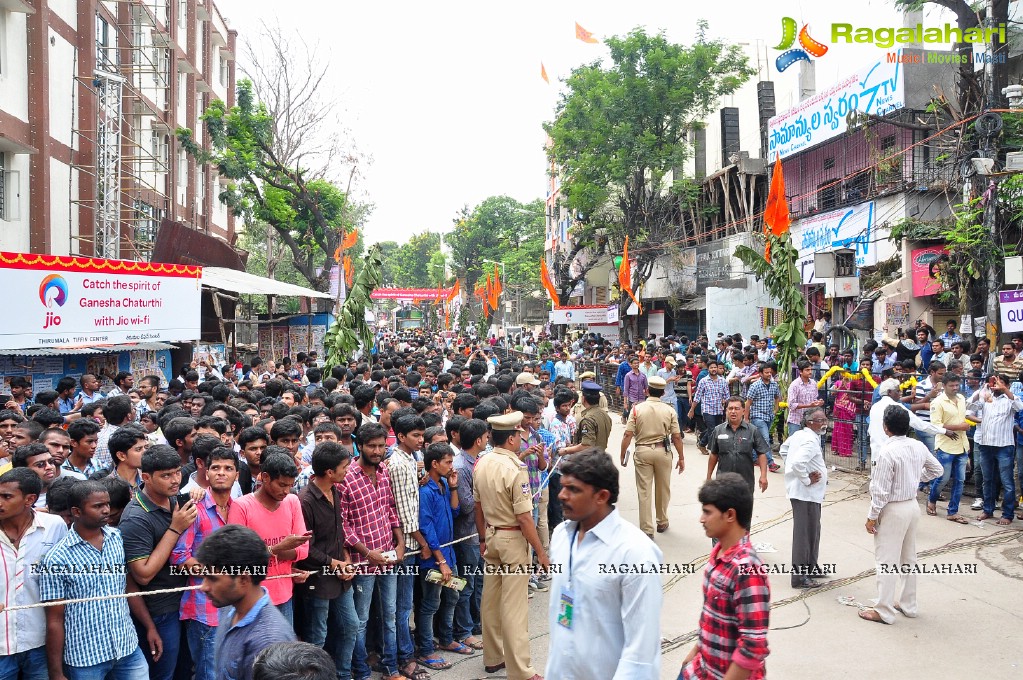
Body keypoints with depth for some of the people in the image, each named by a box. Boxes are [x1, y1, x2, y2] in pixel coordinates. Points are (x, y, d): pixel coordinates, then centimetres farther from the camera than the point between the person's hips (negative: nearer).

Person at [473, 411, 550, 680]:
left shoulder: (481, 463, 0)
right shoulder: (515, 470, -23)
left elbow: (478, 506, 9)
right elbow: (524, 518, -22)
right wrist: (541, 553, -13)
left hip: (491, 536, 7)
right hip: (513, 539, -7)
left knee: (490, 600, 17)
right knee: (514, 606, -1)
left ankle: (493, 657, 32)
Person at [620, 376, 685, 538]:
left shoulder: (637, 409, -5)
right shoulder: (669, 410, -3)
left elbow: (628, 435, -9)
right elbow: (676, 437, -3)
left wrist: (623, 455, 0)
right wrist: (681, 458, 6)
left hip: (642, 451, -1)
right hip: (663, 452, 1)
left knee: (644, 491, 4)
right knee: (663, 489, 18)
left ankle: (646, 529, 4)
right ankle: (662, 523, 32)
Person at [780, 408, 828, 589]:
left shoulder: (798, 435, 8)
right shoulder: (811, 441, -22)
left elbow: (784, 448, 24)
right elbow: (798, 462, -36)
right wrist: (807, 480, -21)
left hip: (803, 492, 11)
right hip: (806, 493, -11)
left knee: (812, 531, 22)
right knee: (804, 533, -3)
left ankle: (810, 567, 36)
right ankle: (799, 577, 5)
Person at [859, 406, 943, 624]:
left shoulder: (887, 452, -23)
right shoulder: (918, 447, -1)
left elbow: (881, 490, -20)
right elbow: (936, 469, 16)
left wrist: (872, 517, -11)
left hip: (893, 510, -8)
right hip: (913, 506, 8)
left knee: (887, 561, 1)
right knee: (908, 558, 19)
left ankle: (884, 612, 8)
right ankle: (908, 605, 32)